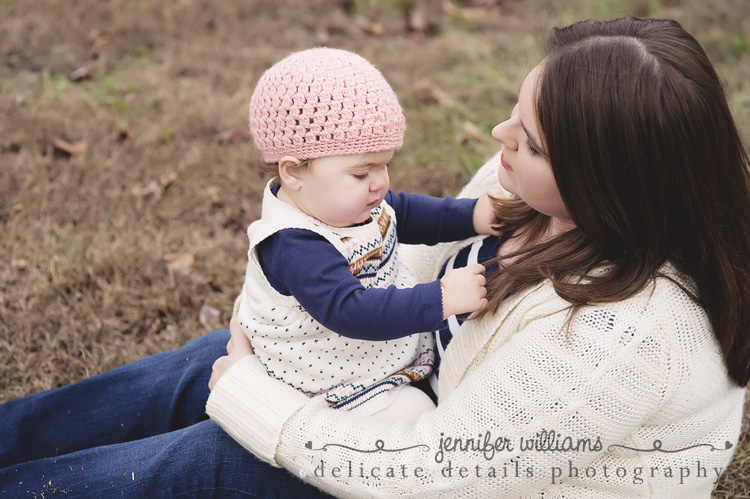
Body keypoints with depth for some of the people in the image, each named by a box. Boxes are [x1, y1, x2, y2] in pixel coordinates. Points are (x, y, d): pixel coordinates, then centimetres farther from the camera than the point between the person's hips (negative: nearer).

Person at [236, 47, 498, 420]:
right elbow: (352, 312, -43)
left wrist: (473, 215, -2)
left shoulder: (348, 201, -4)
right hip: (338, 384, -9)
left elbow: (404, 212, 12)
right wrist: (440, 299, -45)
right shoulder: (295, 247, -35)